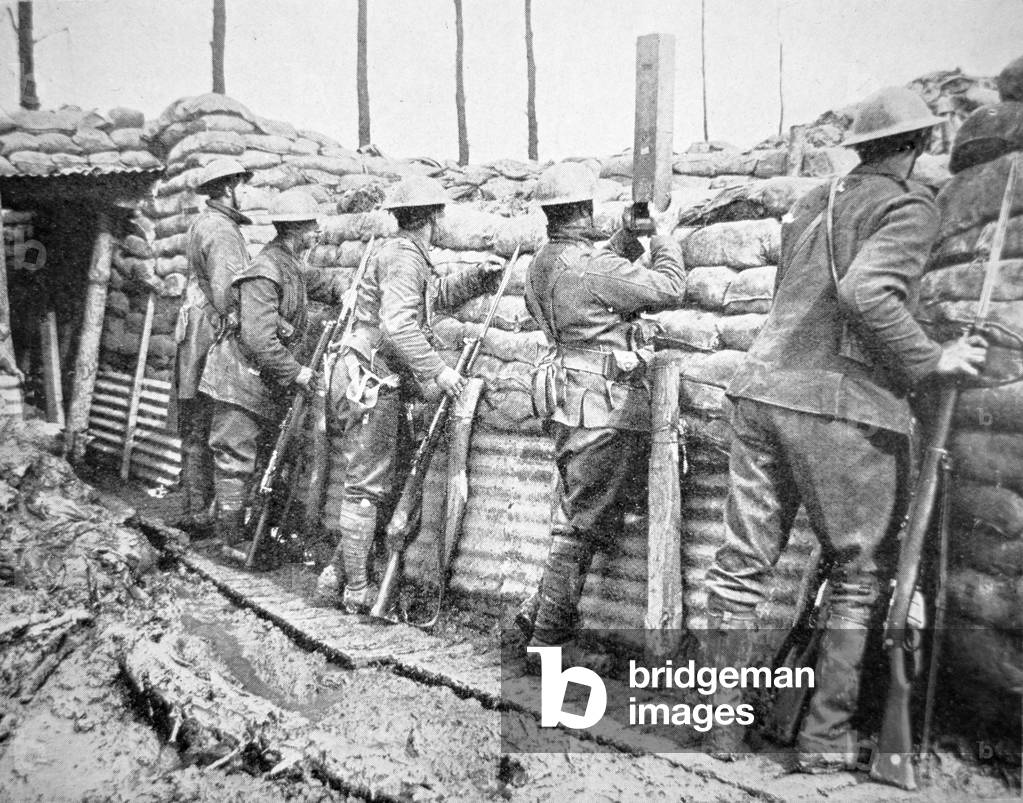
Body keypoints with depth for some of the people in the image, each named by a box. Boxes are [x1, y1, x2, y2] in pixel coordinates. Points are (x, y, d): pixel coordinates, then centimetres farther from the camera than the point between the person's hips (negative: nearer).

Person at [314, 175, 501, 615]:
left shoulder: (407, 255, 17)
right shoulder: (403, 256, -14)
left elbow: (436, 294, 32)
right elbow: (397, 325, -28)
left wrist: (477, 276, 16)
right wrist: (437, 370, -27)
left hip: (375, 384, 10)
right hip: (370, 384, -10)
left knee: (366, 484, 15)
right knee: (366, 488, -3)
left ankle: (335, 576, 22)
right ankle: (357, 592, 6)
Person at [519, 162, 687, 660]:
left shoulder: (540, 266, 12)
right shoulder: (589, 265, -15)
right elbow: (669, 289, -11)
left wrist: (626, 242, 22)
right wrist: (662, 240, 6)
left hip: (571, 401, 9)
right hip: (606, 405, -9)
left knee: (577, 517, 19)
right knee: (583, 523, 0)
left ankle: (541, 612, 26)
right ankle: (548, 634, 9)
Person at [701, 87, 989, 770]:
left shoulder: (814, 201, 20)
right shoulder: (911, 207, -2)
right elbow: (865, 291, -19)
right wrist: (932, 360, -10)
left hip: (763, 387, 6)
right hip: (844, 405, -6)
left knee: (743, 562, 10)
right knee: (862, 573, 10)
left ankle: (725, 725, 20)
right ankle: (828, 739, 16)